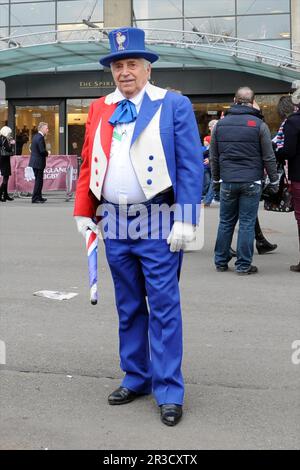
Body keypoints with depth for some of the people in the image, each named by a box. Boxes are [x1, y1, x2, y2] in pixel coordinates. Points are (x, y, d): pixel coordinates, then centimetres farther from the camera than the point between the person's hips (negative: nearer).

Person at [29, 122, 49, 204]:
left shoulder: (35, 136, 11)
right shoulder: (40, 137, -18)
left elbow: (32, 148, 17)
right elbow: (42, 150, -25)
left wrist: (45, 153, 13)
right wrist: (47, 153, -4)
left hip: (34, 161, 10)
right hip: (39, 162, -10)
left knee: (38, 180, 18)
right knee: (39, 180, -3)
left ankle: (38, 197, 26)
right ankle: (35, 198, 0)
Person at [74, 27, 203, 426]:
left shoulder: (174, 105, -3)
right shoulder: (100, 109, 11)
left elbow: (191, 166, -7)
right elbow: (88, 164, 13)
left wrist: (186, 221, -15)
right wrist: (83, 212, 5)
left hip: (157, 223, -5)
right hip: (115, 223, 5)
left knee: (164, 307, -1)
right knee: (128, 307, 14)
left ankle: (169, 391, 9)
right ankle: (136, 378, 28)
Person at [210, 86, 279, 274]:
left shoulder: (220, 124, 6)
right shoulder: (259, 125, -4)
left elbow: (214, 157, 12)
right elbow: (269, 157, -2)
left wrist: (216, 178, 23)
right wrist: (274, 180, 8)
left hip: (228, 181, 3)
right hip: (251, 181, -3)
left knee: (226, 222, 12)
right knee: (247, 223, 1)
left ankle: (221, 261, 18)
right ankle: (244, 265, 5)